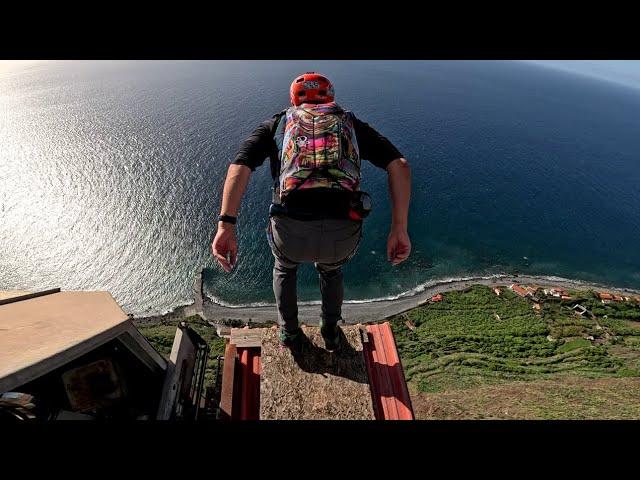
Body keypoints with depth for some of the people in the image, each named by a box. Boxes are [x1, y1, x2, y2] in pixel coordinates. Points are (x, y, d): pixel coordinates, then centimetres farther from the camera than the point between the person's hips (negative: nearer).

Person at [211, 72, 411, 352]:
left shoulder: (276, 124, 22)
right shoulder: (352, 124, 24)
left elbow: (239, 167, 3)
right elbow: (400, 165, 8)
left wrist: (226, 226, -6)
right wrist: (399, 229, 4)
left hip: (291, 230, 0)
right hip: (343, 233, 1)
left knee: (284, 268, 38)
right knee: (331, 270, 40)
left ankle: (290, 335, 52)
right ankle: (331, 334, 53)